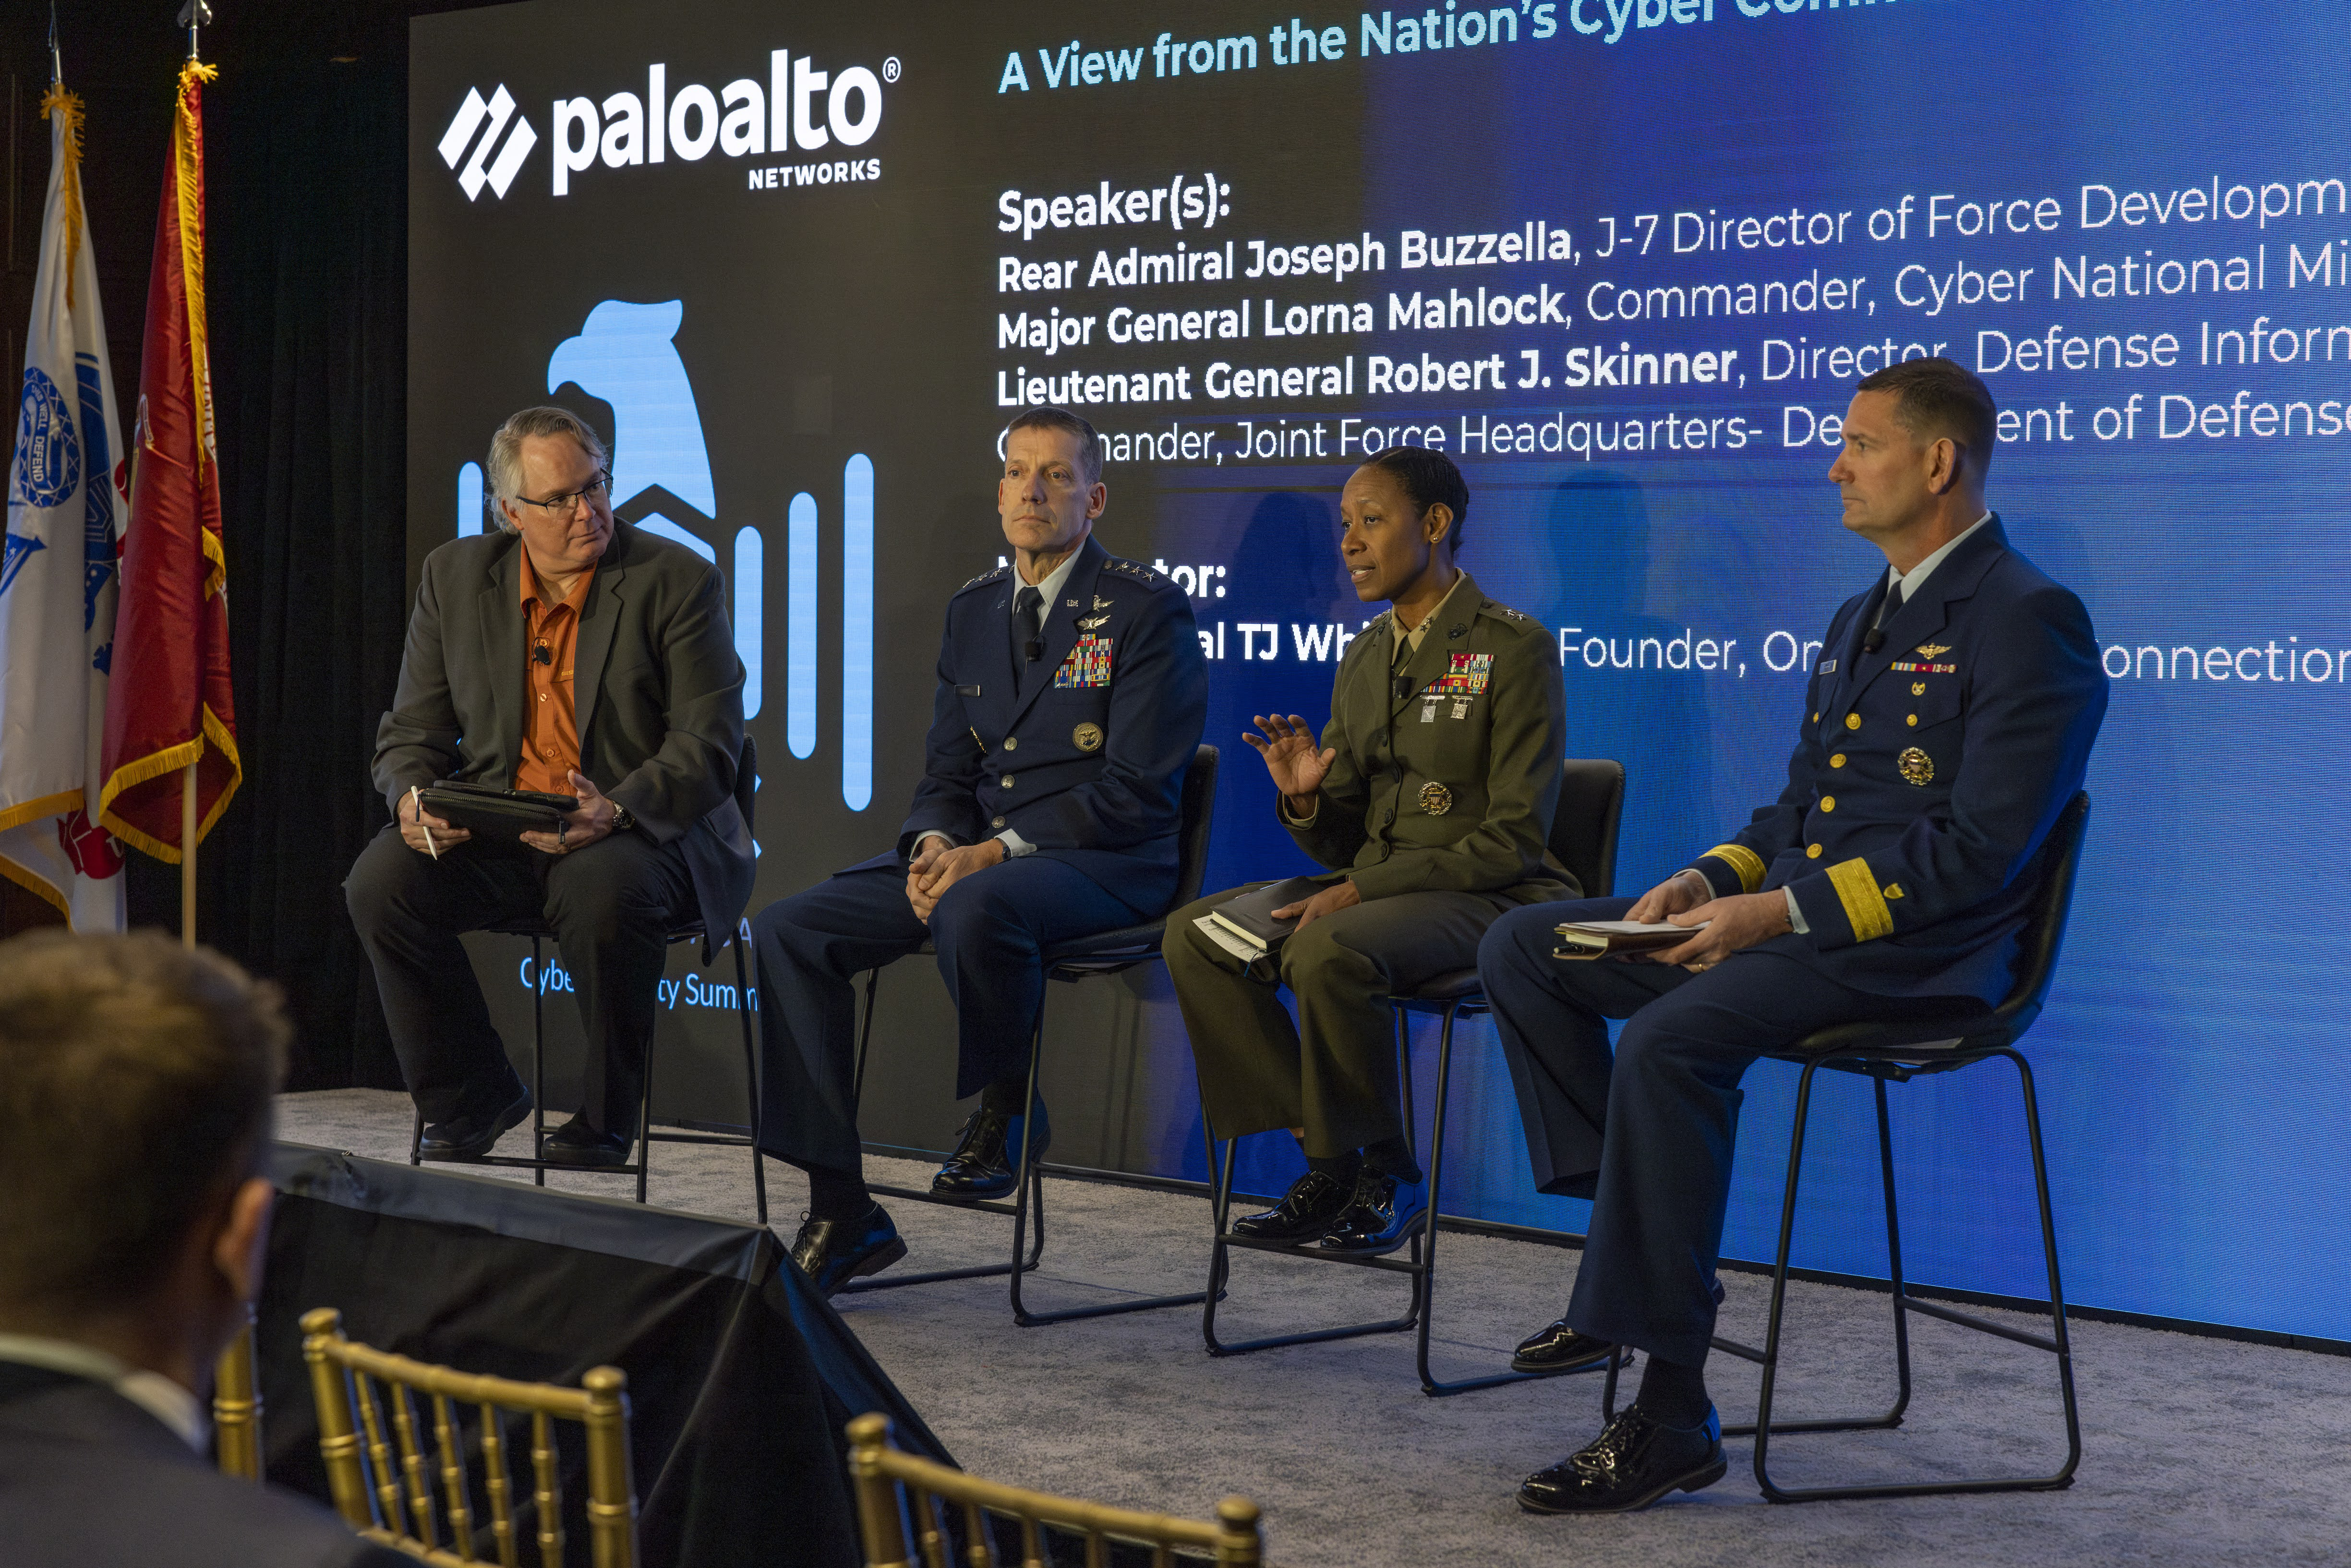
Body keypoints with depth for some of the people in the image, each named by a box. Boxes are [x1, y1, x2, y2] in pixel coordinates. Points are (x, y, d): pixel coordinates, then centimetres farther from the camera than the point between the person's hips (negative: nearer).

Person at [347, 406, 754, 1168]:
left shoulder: (677, 581, -4)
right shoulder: (456, 576, 8)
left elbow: (709, 743, -10)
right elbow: (412, 730, 11)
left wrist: (616, 810, -28)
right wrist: (413, 797, -13)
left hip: (645, 833, -4)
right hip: (495, 835, 4)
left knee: (605, 891, -38)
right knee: (381, 878, -22)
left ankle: (606, 1116, -13)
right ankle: (472, 1097, -2)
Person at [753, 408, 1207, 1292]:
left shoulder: (1150, 611, -6)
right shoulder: (973, 611, 16)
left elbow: (1136, 789, -13)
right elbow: (946, 770, 17)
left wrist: (995, 853, -20)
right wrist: (933, 843, -7)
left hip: (1104, 865, -7)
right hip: (973, 853, 7)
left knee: (976, 909, -40)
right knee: (786, 931, -11)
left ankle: (1007, 1110, -9)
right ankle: (841, 1213, -9)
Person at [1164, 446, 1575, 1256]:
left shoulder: (1513, 648, -9)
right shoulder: (1365, 657, 13)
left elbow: (1514, 840, -15)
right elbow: (1342, 842, 15)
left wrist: (1364, 889, -21)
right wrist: (1304, 799, -10)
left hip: (1486, 896, -8)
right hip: (1370, 889, 8)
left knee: (1327, 952, -35)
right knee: (1194, 933, -11)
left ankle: (1387, 1177, -13)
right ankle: (1325, 1158, -6)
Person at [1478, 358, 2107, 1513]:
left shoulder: (2029, 622, -9)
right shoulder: (1861, 620, 21)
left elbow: (1979, 853, -18)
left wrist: (1783, 910, -20)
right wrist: (1713, 878, 3)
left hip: (1918, 947, -10)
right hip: (1796, 922, 10)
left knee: (1669, 1039, -33)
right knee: (1521, 949, 0)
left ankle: (1670, 1411, -28)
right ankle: (1631, 1232, -2)